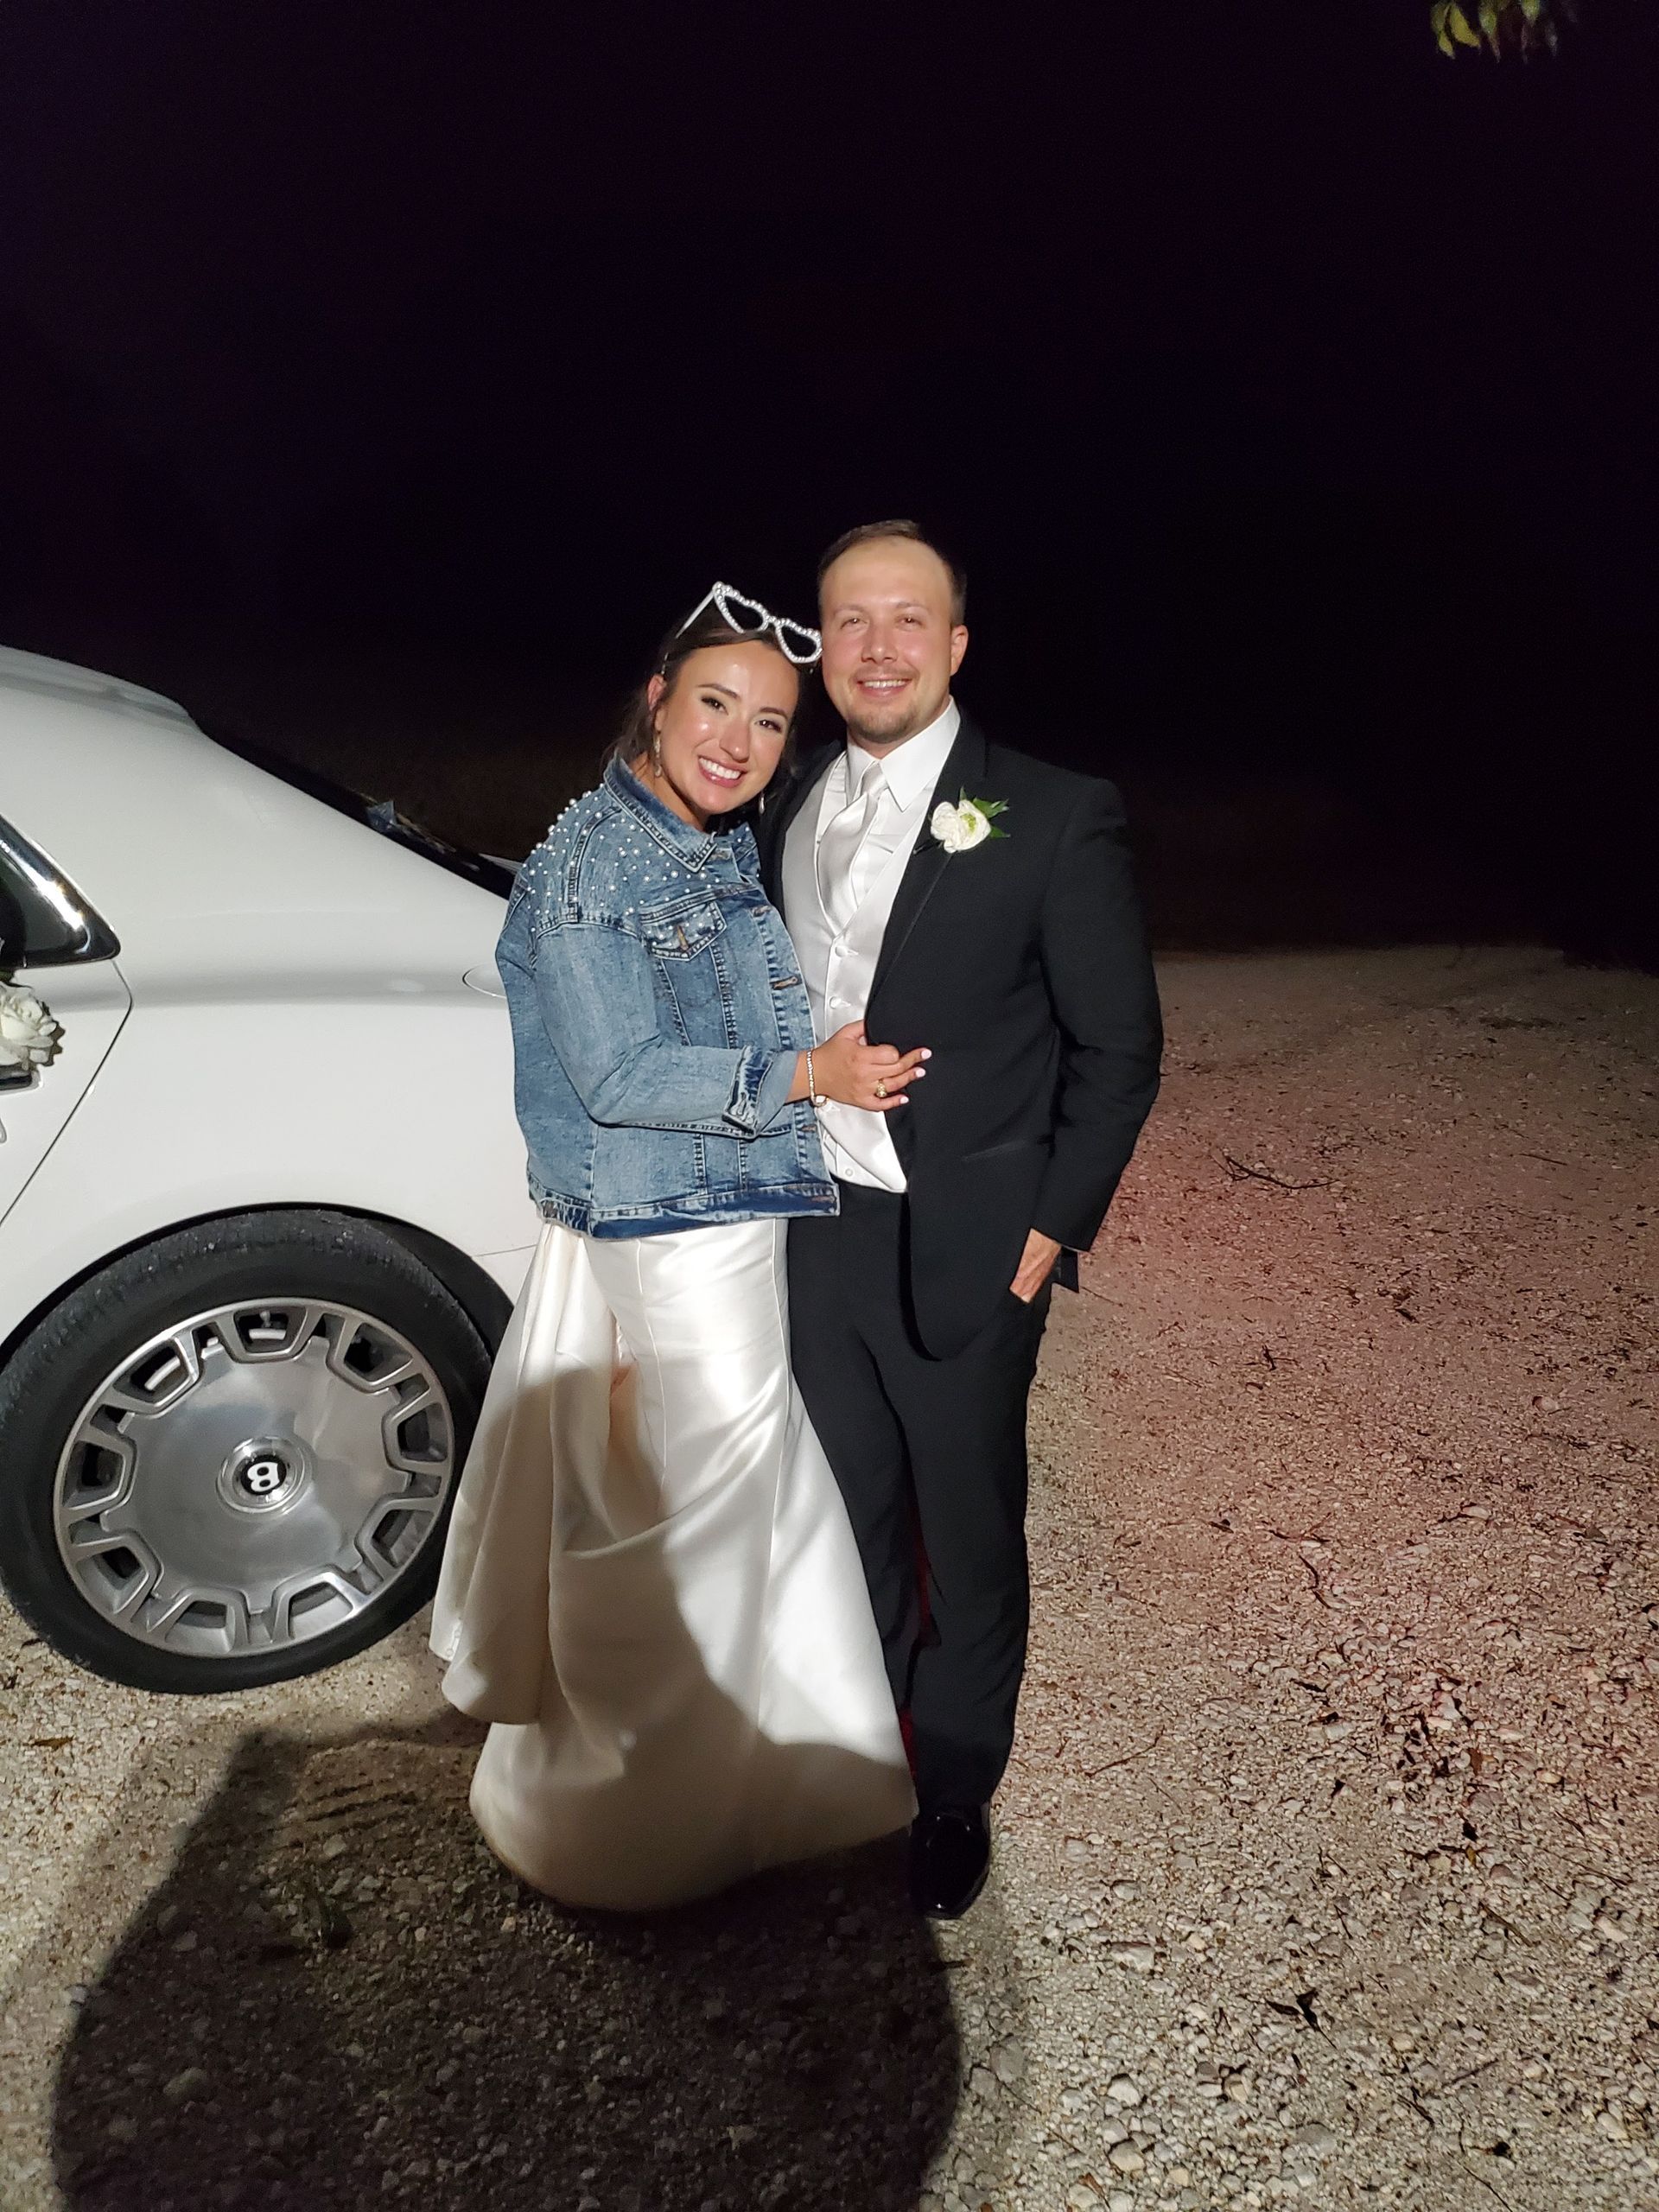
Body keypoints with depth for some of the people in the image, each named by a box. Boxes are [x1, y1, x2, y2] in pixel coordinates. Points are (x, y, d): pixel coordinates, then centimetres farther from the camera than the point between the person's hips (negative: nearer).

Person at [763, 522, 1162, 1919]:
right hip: (818, 1232, 5)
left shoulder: (1054, 818, -12)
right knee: (852, 1511, 22)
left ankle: (958, 1793, 36)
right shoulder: (788, 813, 4)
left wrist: (1054, 1227, -11)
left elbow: (1119, 1045, -9)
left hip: (966, 1251, -4)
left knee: (971, 1536, 12)